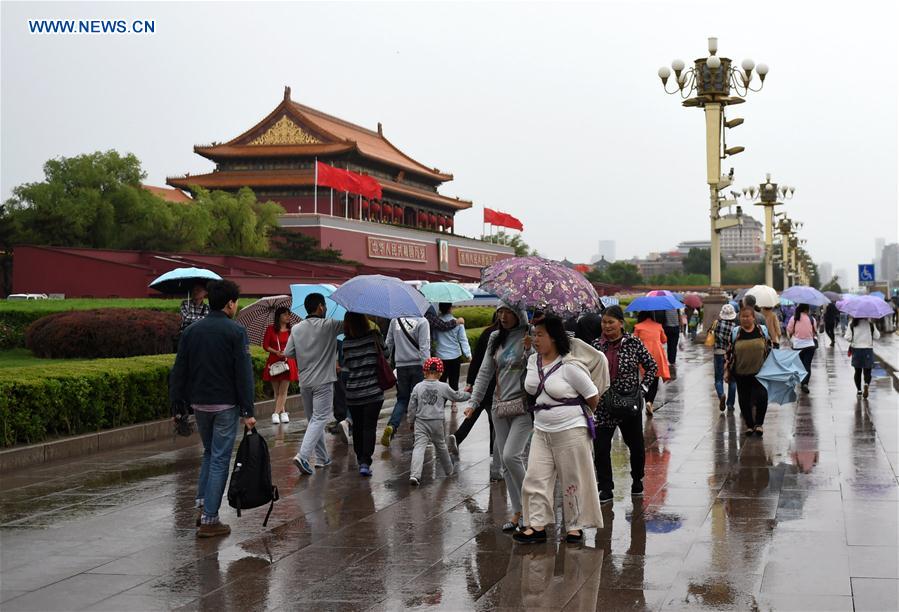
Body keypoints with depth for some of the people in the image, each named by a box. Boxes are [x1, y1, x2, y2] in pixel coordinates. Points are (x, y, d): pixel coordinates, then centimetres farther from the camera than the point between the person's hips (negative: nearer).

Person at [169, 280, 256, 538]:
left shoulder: (191, 330, 6)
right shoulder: (235, 331, -10)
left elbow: (179, 371, 6)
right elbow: (244, 374, -14)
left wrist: (177, 405, 11)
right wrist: (248, 411, -12)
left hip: (199, 403, 5)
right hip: (225, 405, -5)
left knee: (209, 453, 23)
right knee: (220, 459, 0)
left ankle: (203, 504, 13)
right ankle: (209, 519, 0)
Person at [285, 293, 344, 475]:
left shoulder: (296, 329, 3)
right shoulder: (329, 325, -10)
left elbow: (288, 353, 5)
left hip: (304, 381, 5)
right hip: (322, 380, -5)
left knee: (312, 419, 16)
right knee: (319, 419, -5)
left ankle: (322, 457, 21)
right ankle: (302, 456, -20)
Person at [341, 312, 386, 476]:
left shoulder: (345, 343, -4)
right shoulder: (374, 336, -7)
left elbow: (344, 369, 3)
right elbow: (385, 353, 9)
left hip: (353, 393, 2)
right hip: (373, 391, -2)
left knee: (357, 426, 17)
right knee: (369, 427, 0)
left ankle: (360, 458, 29)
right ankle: (365, 462, -11)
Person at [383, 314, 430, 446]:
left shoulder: (395, 319, 3)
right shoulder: (422, 321, -11)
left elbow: (389, 343, 10)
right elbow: (424, 347, -14)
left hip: (401, 365, 4)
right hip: (418, 365, -4)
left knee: (402, 399, 13)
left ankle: (391, 426, -7)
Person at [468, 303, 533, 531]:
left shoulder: (529, 337, -5)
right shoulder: (496, 338, 12)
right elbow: (485, 372, 12)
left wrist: (528, 351, -24)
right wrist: (474, 402, 6)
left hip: (523, 404, -6)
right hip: (500, 405, 6)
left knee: (511, 455, -18)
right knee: (505, 461, 6)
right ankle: (517, 512, 14)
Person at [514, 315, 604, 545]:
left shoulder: (569, 366, -15)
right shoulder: (532, 361, 5)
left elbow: (593, 397, -7)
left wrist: (580, 415, 8)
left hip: (571, 432, -6)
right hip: (541, 431, 6)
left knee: (574, 481, 4)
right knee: (535, 478, 1)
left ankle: (575, 526, 16)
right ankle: (537, 526, 5)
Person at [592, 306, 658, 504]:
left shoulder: (633, 343, -4)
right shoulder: (597, 345, 2)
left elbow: (652, 366, 4)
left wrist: (643, 387, -4)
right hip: (603, 404, 1)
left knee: (635, 444, 13)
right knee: (600, 447, -3)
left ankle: (637, 480, 35)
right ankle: (605, 488, 9)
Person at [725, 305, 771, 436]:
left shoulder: (763, 330, 3)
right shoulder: (735, 332, 3)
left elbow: (770, 350, 10)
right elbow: (729, 352, 6)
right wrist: (726, 370, 3)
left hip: (760, 372, -1)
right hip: (741, 373, 1)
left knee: (762, 397, -13)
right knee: (744, 400, 7)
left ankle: (759, 423, 5)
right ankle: (749, 425, 23)